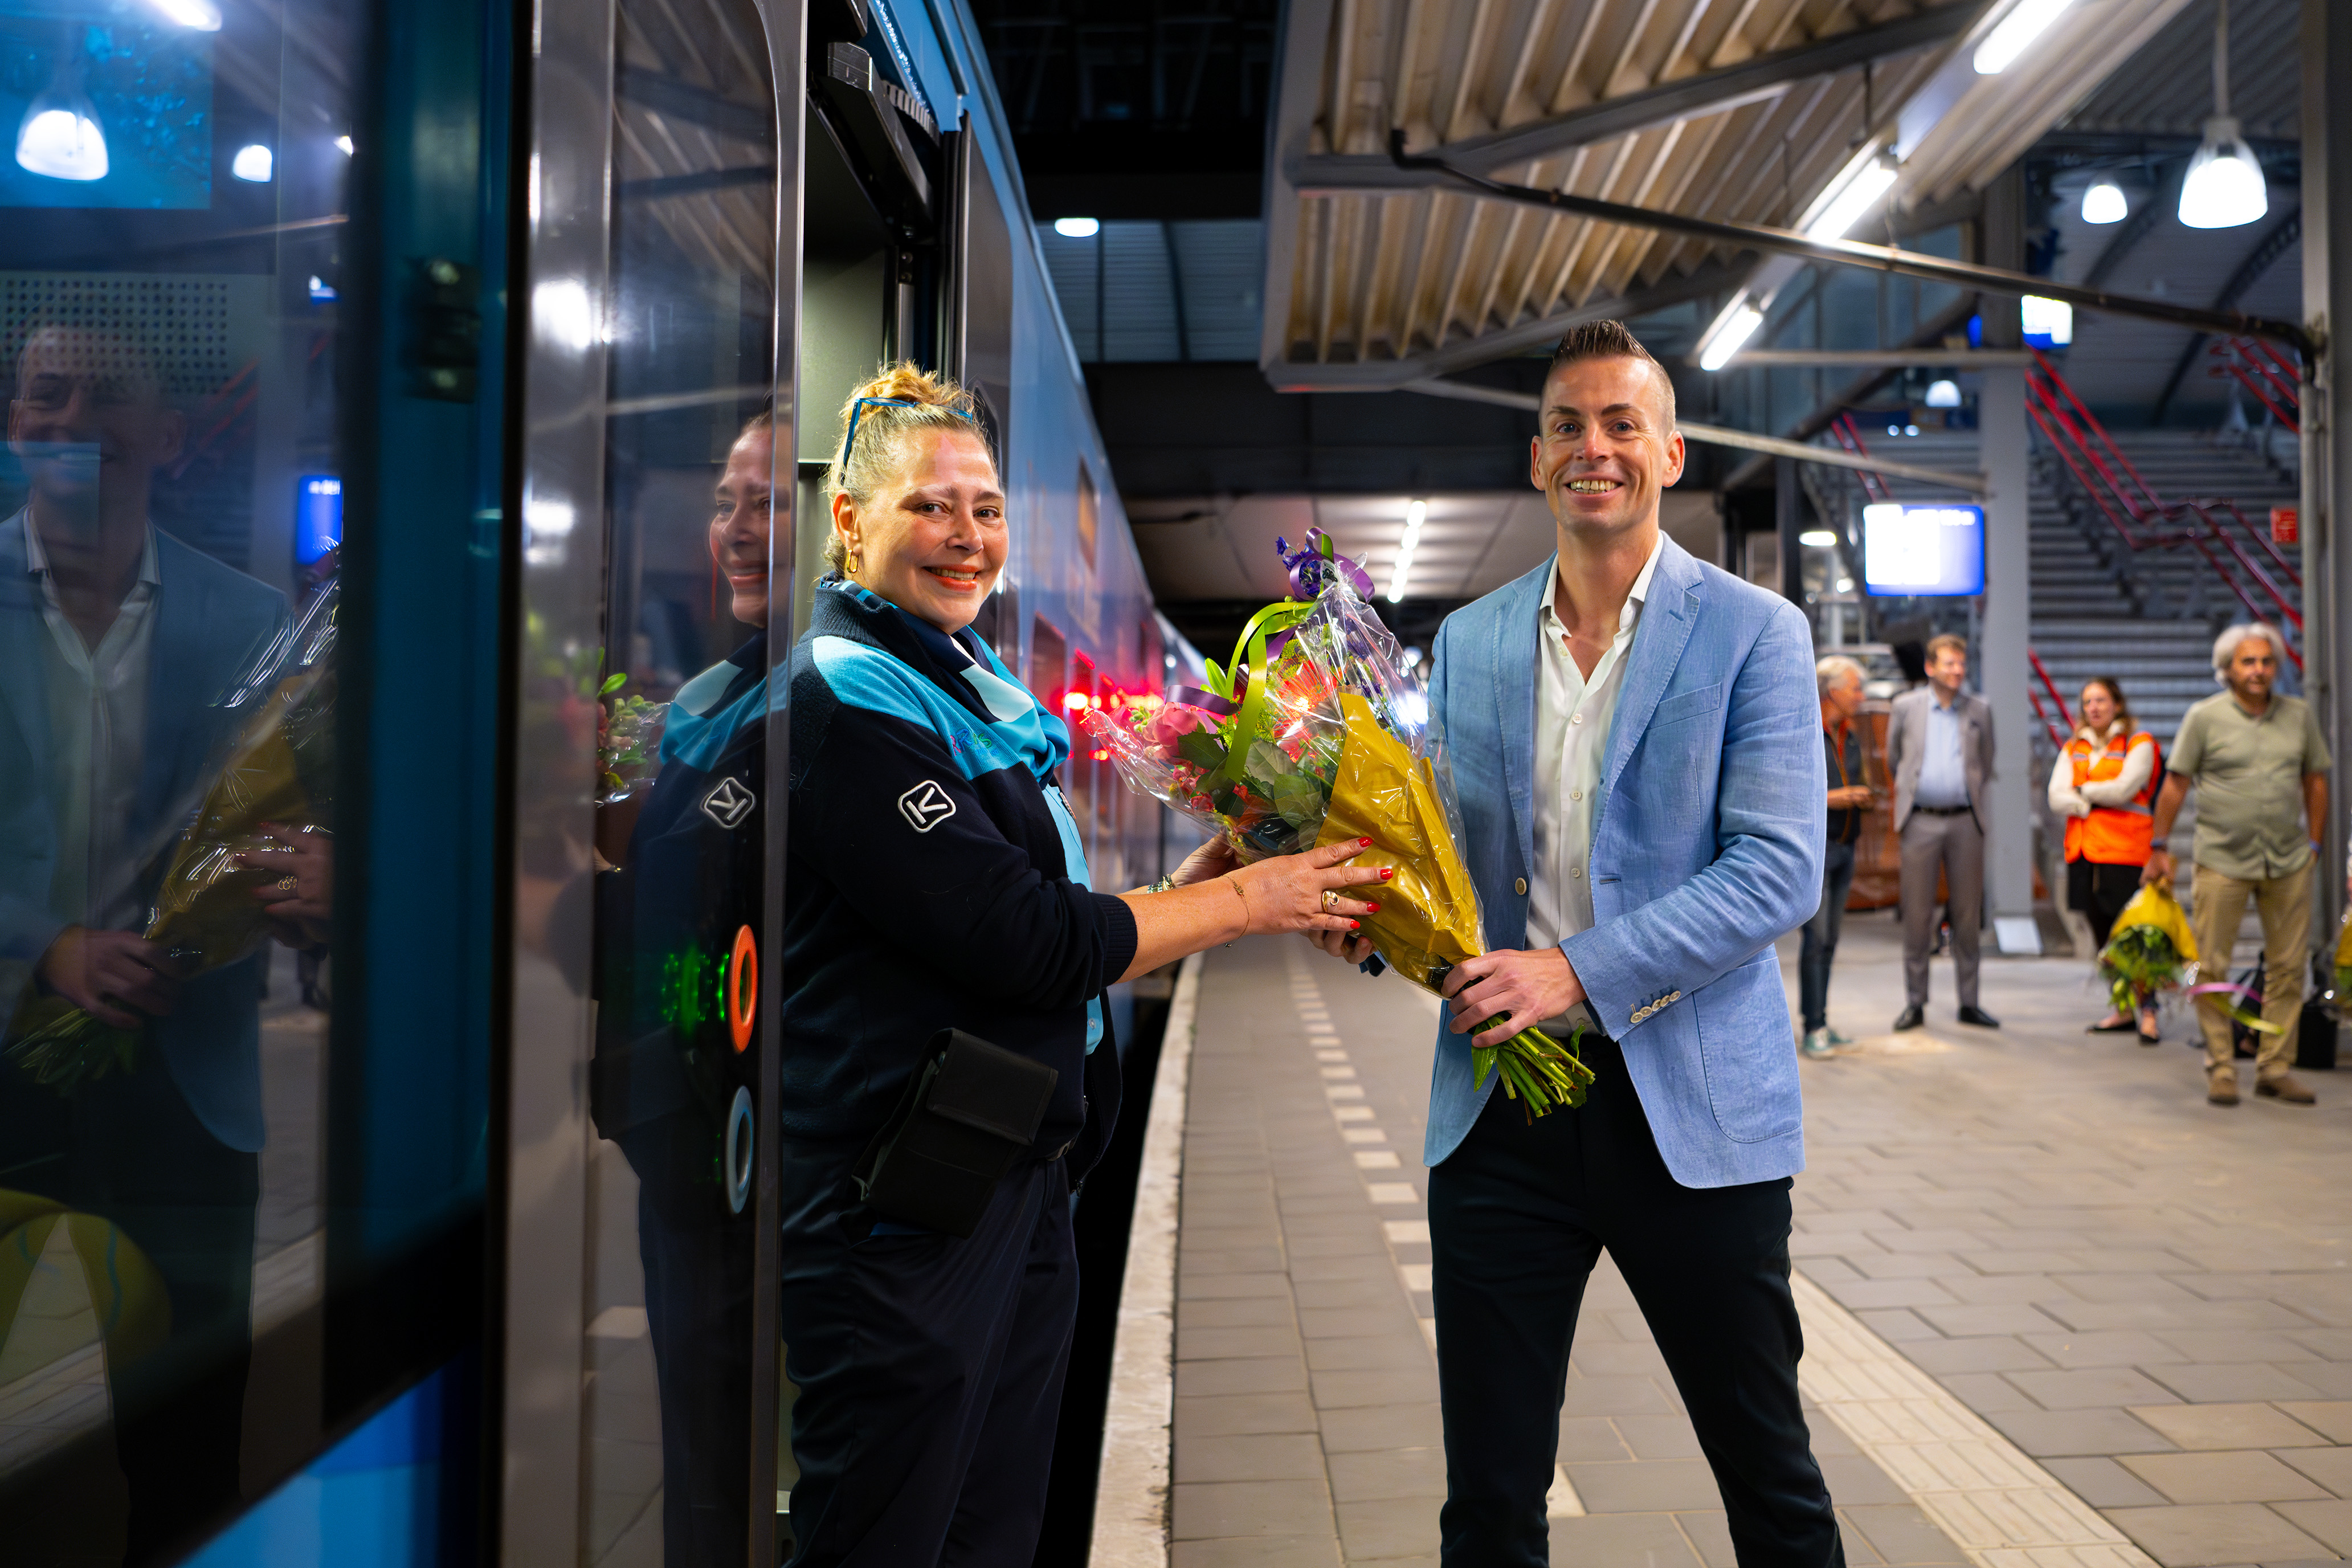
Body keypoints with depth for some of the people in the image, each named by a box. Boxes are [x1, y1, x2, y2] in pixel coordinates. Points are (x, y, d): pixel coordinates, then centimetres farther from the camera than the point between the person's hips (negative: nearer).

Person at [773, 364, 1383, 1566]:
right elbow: (1028, 944, -20)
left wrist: (1211, 869, 3)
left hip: (1016, 1189, 9)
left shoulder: (970, 687, 14)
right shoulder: (843, 699, -15)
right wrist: (1243, 897, -11)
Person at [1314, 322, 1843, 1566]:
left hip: (1694, 1106, -2)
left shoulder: (1752, 633, -2)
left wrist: (1580, 969, -20)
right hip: (1499, 1101, 3)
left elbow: (1779, 870, -10)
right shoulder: (1467, 642, 9)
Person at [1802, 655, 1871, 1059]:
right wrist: (1838, 798, -18)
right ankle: (1814, 1029, -4)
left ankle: (1821, 1020, 14)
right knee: (1816, 937, -8)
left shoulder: (1852, 737, 15)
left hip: (1844, 847, 7)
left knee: (1830, 938, 8)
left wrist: (1862, 801, 2)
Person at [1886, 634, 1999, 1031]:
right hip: (1920, 822, -1)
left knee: (1967, 915, 5)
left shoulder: (1980, 710, 8)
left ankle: (1969, 1003, 14)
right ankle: (1915, 1002, 8)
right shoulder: (1906, 707, 4)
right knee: (1917, 915, 0)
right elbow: (1894, 760, 15)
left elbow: (1986, 765, 18)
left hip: (1966, 822, 2)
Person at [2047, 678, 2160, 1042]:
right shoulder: (2074, 749, 16)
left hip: (2125, 852, -6)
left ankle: (2148, 1011, -1)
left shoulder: (2139, 743, 1)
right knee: (2102, 933, 9)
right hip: (2083, 849, 6)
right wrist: (2098, 801, -9)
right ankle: (2123, 1010, 18)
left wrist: (2082, 789, 1)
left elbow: (2123, 789, -13)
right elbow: (2057, 798, 4)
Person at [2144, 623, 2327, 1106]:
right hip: (2222, 861, -3)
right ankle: (2221, 1069, 9)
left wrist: (2313, 843, 11)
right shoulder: (2204, 717, -2)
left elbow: (2315, 780, 15)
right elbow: (2176, 783, 0)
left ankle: (2275, 1068, 16)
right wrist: (2158, 846, -1)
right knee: (2211, 968, -2)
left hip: (2289, 862, 3)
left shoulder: (2299, 714, 8)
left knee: (2288, 967, 6)